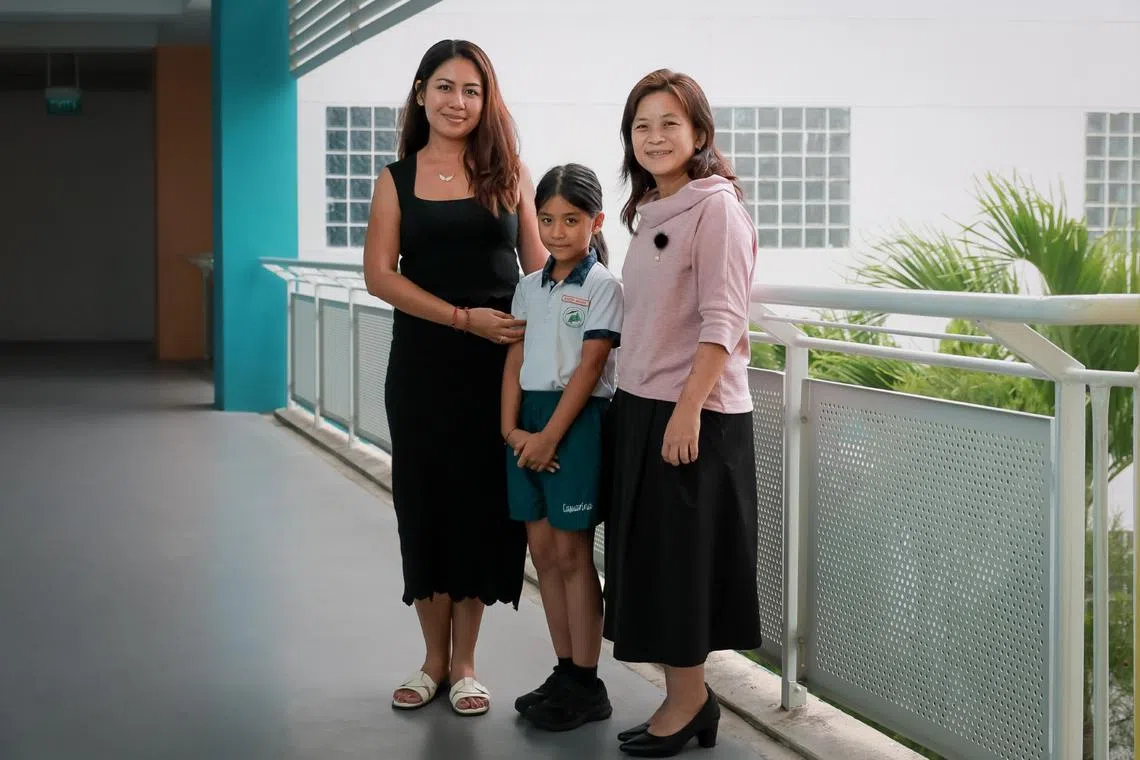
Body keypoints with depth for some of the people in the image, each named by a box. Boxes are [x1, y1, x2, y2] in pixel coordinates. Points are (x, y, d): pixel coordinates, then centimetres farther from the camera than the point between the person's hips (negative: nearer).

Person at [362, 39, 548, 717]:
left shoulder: (509, 175, 5)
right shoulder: (399, 179, 4)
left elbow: (539, 268, 5)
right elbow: (381, 274, -3)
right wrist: (463, 318, -13)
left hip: (500, 360, 0)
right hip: (423, 363, 1)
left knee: (482, 503, 4)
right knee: (426, 503, 6)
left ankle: (465, 663, 16)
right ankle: (435, 659, 21)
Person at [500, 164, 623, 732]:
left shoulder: (602, 287, -7)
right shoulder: (529, 287, 11)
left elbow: (588, 369, -13)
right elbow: (516, 361, 8)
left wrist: (550, 436, -16)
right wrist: (510, 428, -5)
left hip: (577, 420, -6)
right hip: (527, 418, 6)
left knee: (572, 552, -3)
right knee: (543, 549, 8)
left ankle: (587, 685, 6)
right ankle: (564, 672, 18)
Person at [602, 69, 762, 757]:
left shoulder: (717, 205, -11)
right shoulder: (652, 211, 14)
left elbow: (722, 323, -17)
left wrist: (688, 409, -22)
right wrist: (641, 407, 13)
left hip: (693, 413, -8)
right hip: (641, 407, 8)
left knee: (682, 557, 0)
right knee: (650, 557, 10)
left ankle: (689, 700, 12)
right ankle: (685, 699, 19)